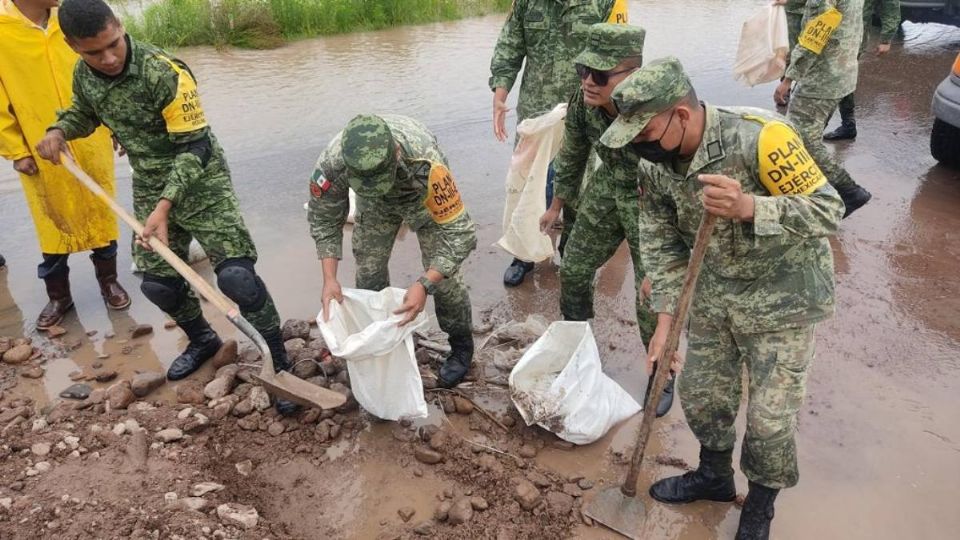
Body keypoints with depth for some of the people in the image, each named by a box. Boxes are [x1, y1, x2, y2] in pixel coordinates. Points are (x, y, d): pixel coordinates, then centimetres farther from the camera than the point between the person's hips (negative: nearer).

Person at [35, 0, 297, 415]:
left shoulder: (164, 73, -24)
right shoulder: (83, 75, -3)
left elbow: (195, 146, -24)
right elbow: (85, 112, 21)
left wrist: (165, 207, -30)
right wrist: (59, 130, -2)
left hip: (200, 181, -7)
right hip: (150, 188, 7)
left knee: (236, 276, -19)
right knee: (158, 283, 10)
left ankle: (281, 363, -3)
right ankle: (203, 340, 38)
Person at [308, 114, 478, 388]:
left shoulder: (425, 161, -47)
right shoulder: (332, 160, -37)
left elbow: (459, 233, -41)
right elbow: (324, 220, -19)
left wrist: (424, 284, -52)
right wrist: (329, 278, -29)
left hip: (423, 197, -2)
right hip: (374, 206, 3)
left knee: (444, 276, -6)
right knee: (368, 272, 5)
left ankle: (461, 346, 19)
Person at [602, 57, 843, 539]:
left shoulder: (758, 136, -29)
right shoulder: (655, 163, -10)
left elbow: (828, 210, -25)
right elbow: (661, 243, -3)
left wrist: (748, 207, -42)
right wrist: (665, 320, -9)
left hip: (781, 297, -5)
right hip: (713, 292, 6)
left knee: (768, 417, 3)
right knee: (701, 395, 16)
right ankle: (714, 475, 45)